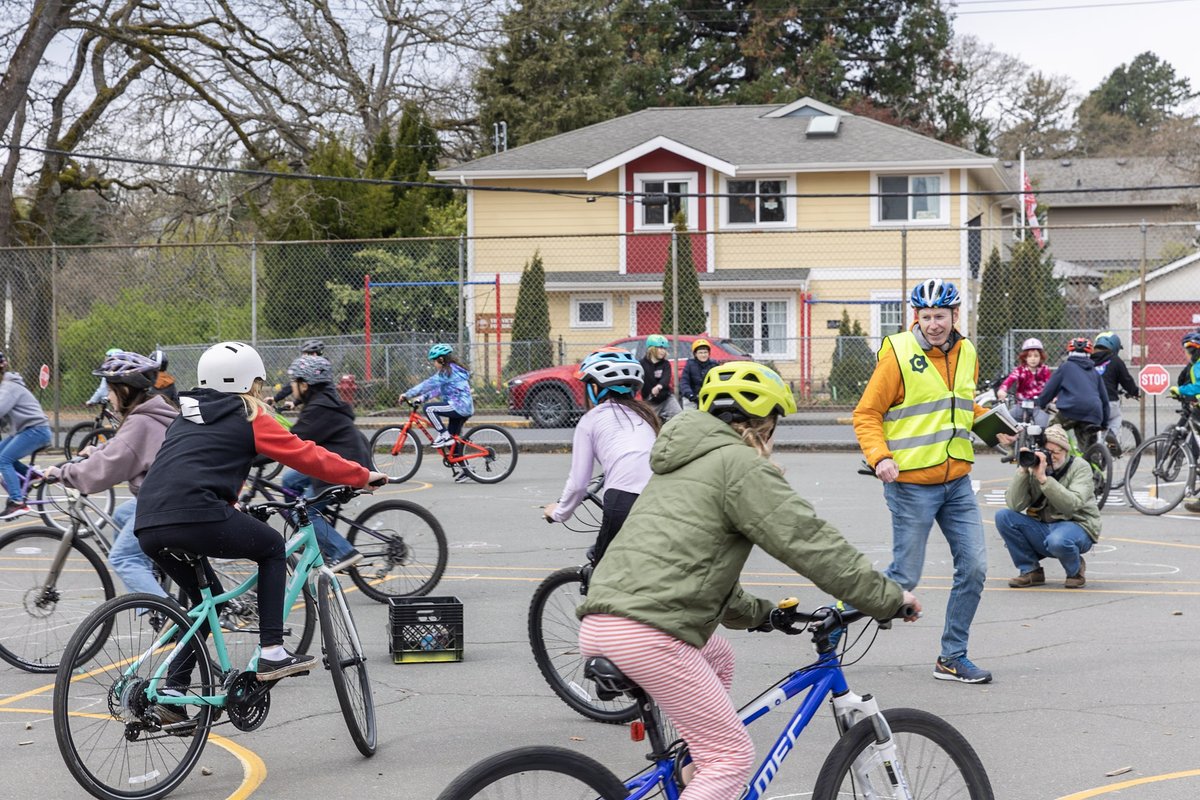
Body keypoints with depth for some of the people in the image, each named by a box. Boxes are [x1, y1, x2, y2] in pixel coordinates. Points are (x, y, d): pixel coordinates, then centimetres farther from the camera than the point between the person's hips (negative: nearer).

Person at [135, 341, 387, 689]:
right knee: (273, 548, 17)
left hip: (148, 529, 7)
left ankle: (171, 690, 20)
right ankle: (272, 653, 9)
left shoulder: (186, 420, 30)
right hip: (195, 517, -7)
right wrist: (364, 476, 20)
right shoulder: (249, 418, 10)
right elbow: (306, 455, 10)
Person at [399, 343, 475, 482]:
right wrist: (422, 397, 12)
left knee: (429, 408, -15)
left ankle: (444, 436, -13)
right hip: (466, 408, 10)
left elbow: (428, 384, -14)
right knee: (454, 441, 12)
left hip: (458, 406, -10)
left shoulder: (446, 372, -10)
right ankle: (461, 472, 12)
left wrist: (407, 395, -11)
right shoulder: (454, 370, 21)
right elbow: (437, 389, 22)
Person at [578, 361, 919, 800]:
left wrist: (758, 611, 39)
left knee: (717, 657, 34)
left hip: (599, 623, 10)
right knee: (732, 756, -3)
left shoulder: (682, 461, 29)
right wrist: (889, 597, 3)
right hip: (646, 635, -9)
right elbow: (812, 542, -4)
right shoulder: (742, 464, 0)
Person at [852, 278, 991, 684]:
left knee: (974, 567, 2)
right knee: (905, 577, -3)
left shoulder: (966, 354, 8)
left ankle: (952, 658, 14)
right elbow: (866, 414, -8)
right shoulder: (898, 354, -11)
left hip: (957, 482, 6)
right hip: (911, 483, -6)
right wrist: (879, 456, -22)